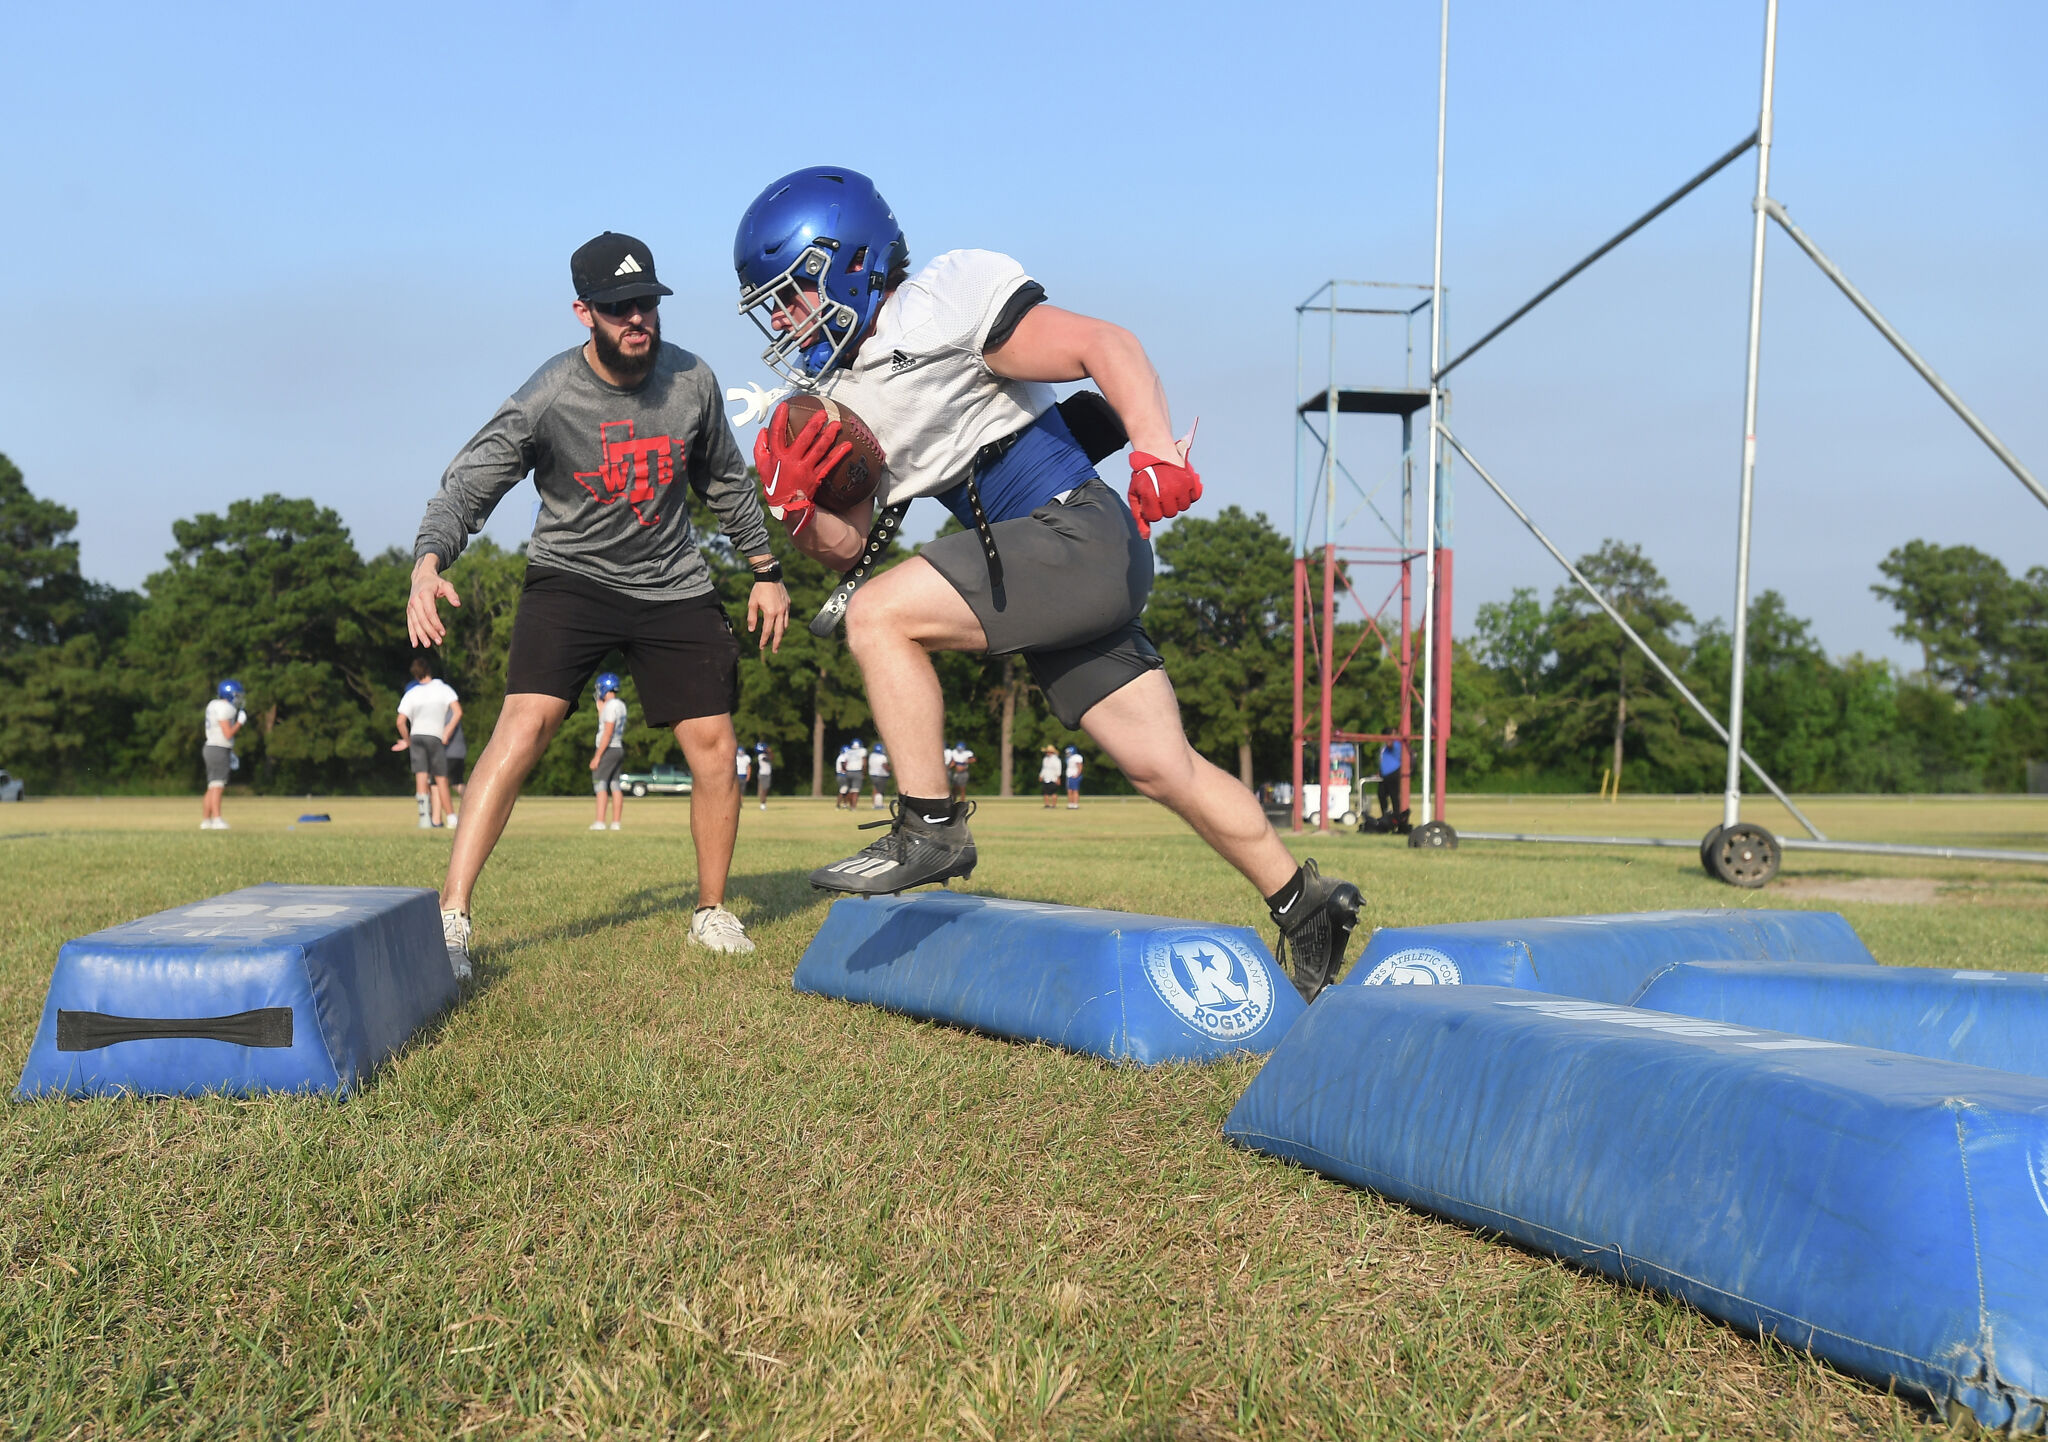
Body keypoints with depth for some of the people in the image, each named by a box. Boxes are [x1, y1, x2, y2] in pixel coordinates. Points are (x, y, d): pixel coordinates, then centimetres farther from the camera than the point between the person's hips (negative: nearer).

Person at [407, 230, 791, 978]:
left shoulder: (691, 381, -5)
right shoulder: (546, 400, -17)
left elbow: (724, 481, 11)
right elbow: (468, 486, -19)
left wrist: (765, 571, 13)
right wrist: (427, 564, -37)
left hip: (675, 586, 4)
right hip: (571, 578, -3)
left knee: (714, 746, -1)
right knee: (526, 723, -21)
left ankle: (712, 911, 20)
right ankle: (452, 916, -20)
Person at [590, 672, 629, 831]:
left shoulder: (610, 706, -15)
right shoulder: (621, 705, 13)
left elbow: (607, 733, -20)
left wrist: (597, 756, -19)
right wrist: (600, 708, 27)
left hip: (608, 750, -9)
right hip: (619, 748, 9)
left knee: (600, 784, -8)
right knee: (615, 785, 9)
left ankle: (599, 822, -14)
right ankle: (616, 822, 9)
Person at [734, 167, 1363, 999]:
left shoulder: (939, 308, -11)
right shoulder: (837, 402, 14)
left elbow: (1103, 345, -17)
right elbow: (851, 550, 16)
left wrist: (1158, 457, -30)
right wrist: (795, 507, -4)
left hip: (1079, 535, -8)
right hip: (1038, 567, 9)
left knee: (880, 616, -17)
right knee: (1163, 767, 11)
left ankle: (930, 831, -6)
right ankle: (1303, 904, 25)